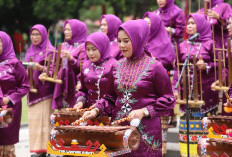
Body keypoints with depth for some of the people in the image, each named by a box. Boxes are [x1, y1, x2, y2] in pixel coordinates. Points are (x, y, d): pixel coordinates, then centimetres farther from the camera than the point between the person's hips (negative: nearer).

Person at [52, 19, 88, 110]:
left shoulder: (82, 47, -4)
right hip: (62, 85, 6)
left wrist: (71, 59, -26)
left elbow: (82, 68, -13)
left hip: (74, 86, -6)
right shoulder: (64, 46, 16)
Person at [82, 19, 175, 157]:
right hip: (119, 127, 4)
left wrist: (144, 111, -14)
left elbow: (168, 100, -4)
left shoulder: (154, 67, -5)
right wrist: (96, 110, -1)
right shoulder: (117, 67, 10)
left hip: (146, 129, -4)